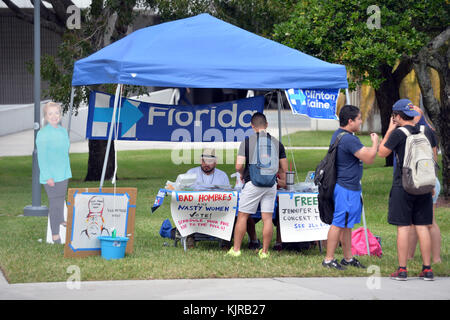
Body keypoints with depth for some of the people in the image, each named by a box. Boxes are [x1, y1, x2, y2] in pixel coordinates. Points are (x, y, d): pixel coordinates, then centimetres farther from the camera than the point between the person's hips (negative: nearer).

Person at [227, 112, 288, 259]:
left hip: (253, 182, -3)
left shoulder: (247, 141, -6)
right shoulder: (277, 143, 5)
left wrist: (242, 174, 11)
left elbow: (239, 166, -10)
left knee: (242, 216, 6)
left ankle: (236, 249, 9)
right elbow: (284, 169, 8)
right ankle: (265, 251, 6)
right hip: (271, 184, 3)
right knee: (267, 218, 4)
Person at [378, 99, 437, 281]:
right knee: (422, 227, 7)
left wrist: (389, 130, 4)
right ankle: (427, 269, 7)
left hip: (403, 187, -4)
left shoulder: (398, 133, -11)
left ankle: (402, 270, -1)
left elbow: (382, 153, -1)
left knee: (403, 228, -1)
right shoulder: (426, 131, 5)